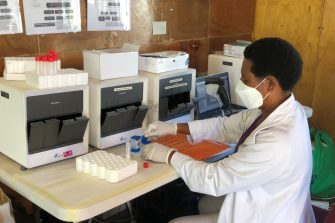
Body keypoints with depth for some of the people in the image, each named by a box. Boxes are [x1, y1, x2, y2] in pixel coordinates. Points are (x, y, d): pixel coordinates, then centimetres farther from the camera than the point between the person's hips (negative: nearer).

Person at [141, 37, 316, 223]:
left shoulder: (277, 143, -37)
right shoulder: (273, 109, -9)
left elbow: (213, 179, -29)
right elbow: (225, 126, 4)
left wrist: (169, 155, -15)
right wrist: (174, 128, 2)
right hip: (261, 203, 8)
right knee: (206, 203, 30)